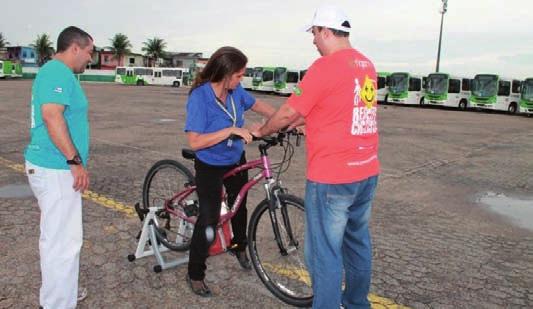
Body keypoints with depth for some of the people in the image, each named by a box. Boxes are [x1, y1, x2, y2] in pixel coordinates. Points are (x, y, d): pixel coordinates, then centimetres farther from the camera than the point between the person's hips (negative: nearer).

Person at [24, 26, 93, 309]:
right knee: (63, 241, -3)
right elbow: (52, 116, -27)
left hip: (52, 166, 11)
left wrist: (72, 161, 27)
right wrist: (76, 161, -24)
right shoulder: (58, 71, -15)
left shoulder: (55, 72, 18)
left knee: (55, 236, 21)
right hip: (56, 169, -11)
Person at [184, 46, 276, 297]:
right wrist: (230, 130, -37)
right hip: (210, 168, -6)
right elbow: (195, 142, -31)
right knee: (209, 218, -9)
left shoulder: (236, 91, -13)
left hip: (236, 162, 6)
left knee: (239, 205, 23)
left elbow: (259, 106, 5)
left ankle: (239, 246, 52)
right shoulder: (199, 97, -28)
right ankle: (195, 274, 11)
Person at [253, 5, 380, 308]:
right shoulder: (367, 65, 10)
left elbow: (288, 112, -10)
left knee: (324, 253, 2)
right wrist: (298, 122, 25)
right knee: (358, 241, 21)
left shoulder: (326, 66, -15)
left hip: (332, 178, -9)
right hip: (368, 172, 9)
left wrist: (261, 131, 8)